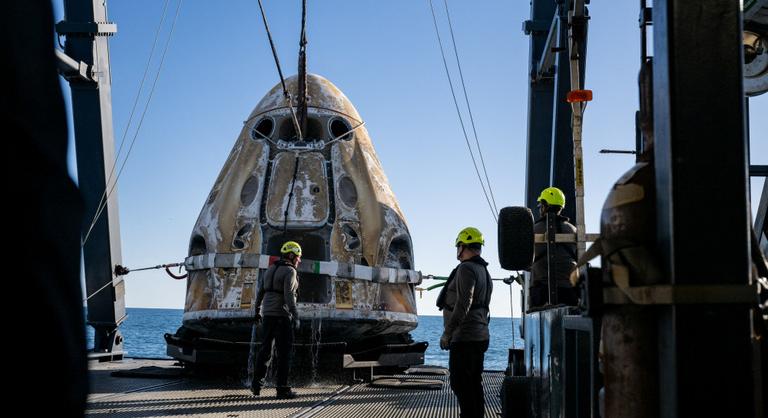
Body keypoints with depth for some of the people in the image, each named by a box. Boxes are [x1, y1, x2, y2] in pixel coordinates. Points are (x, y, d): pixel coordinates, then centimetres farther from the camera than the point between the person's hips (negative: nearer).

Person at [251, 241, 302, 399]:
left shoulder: (271, 269, 13)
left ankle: (256, 385, 17)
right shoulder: (289, 271, -11)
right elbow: (289, 295, -21)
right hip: (282, 315, -7)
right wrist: (295, 316, -23)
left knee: (265, 350, 16)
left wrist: (257, 311, 27)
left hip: (268, 314, 7)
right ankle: (282, 389, -5)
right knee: (284, 352, -3)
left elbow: (260, 292, 17)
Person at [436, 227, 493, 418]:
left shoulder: (466, 269, -13)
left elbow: (463, 304, -22)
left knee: (461, 384, -8)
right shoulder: (484, 272, 18)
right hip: (480, 336, 10)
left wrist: (447, 333, -19)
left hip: (464, 338, -10)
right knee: (474, 384, 12)